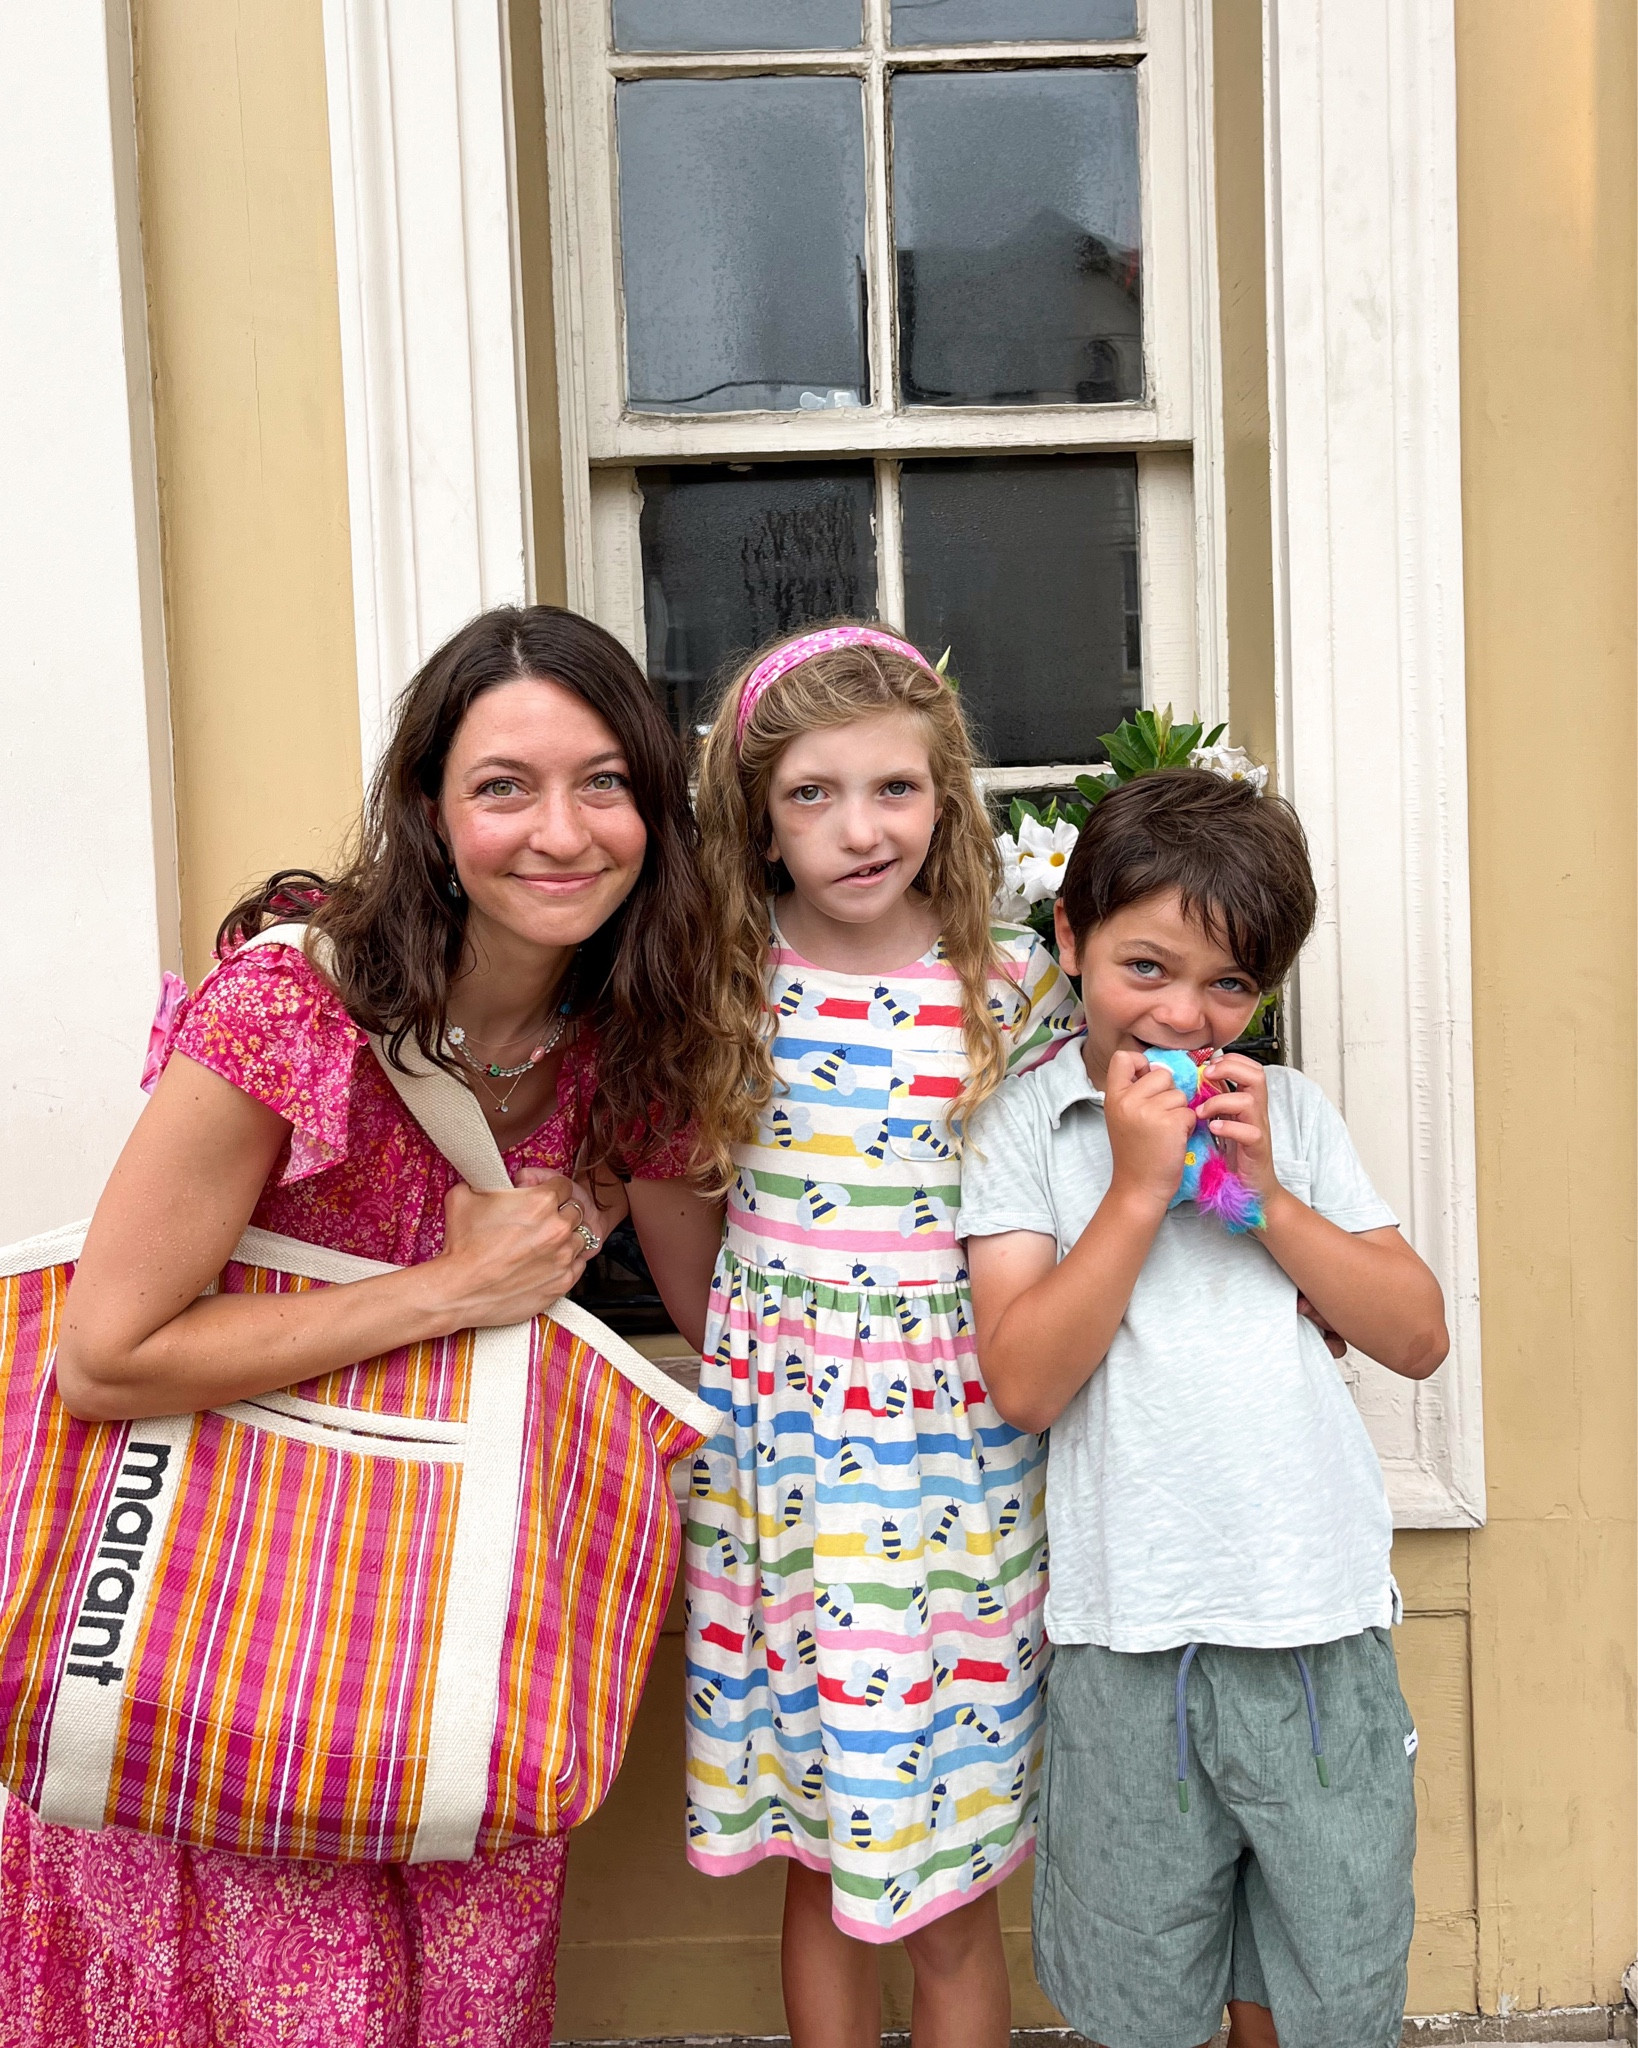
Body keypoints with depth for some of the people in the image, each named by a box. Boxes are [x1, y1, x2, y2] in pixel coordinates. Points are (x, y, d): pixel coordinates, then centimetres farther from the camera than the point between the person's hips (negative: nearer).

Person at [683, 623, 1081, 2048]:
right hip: (773, 1443, 1)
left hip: (951, 1453, -1)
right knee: (816, 1852, 15)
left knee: (944, 1893, 10)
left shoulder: (1014, 985, -4)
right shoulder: (729, 978, -1)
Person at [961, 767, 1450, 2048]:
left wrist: (1264, 1195, -9)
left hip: (1322, 1618, 2)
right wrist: (1139, 1186, -16)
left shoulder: (1291, 1113, 6)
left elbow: (1419, 1338, 2)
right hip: (1132, 1642, -2)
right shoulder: (1023, 1130, -2)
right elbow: (1024, 1385, -12)